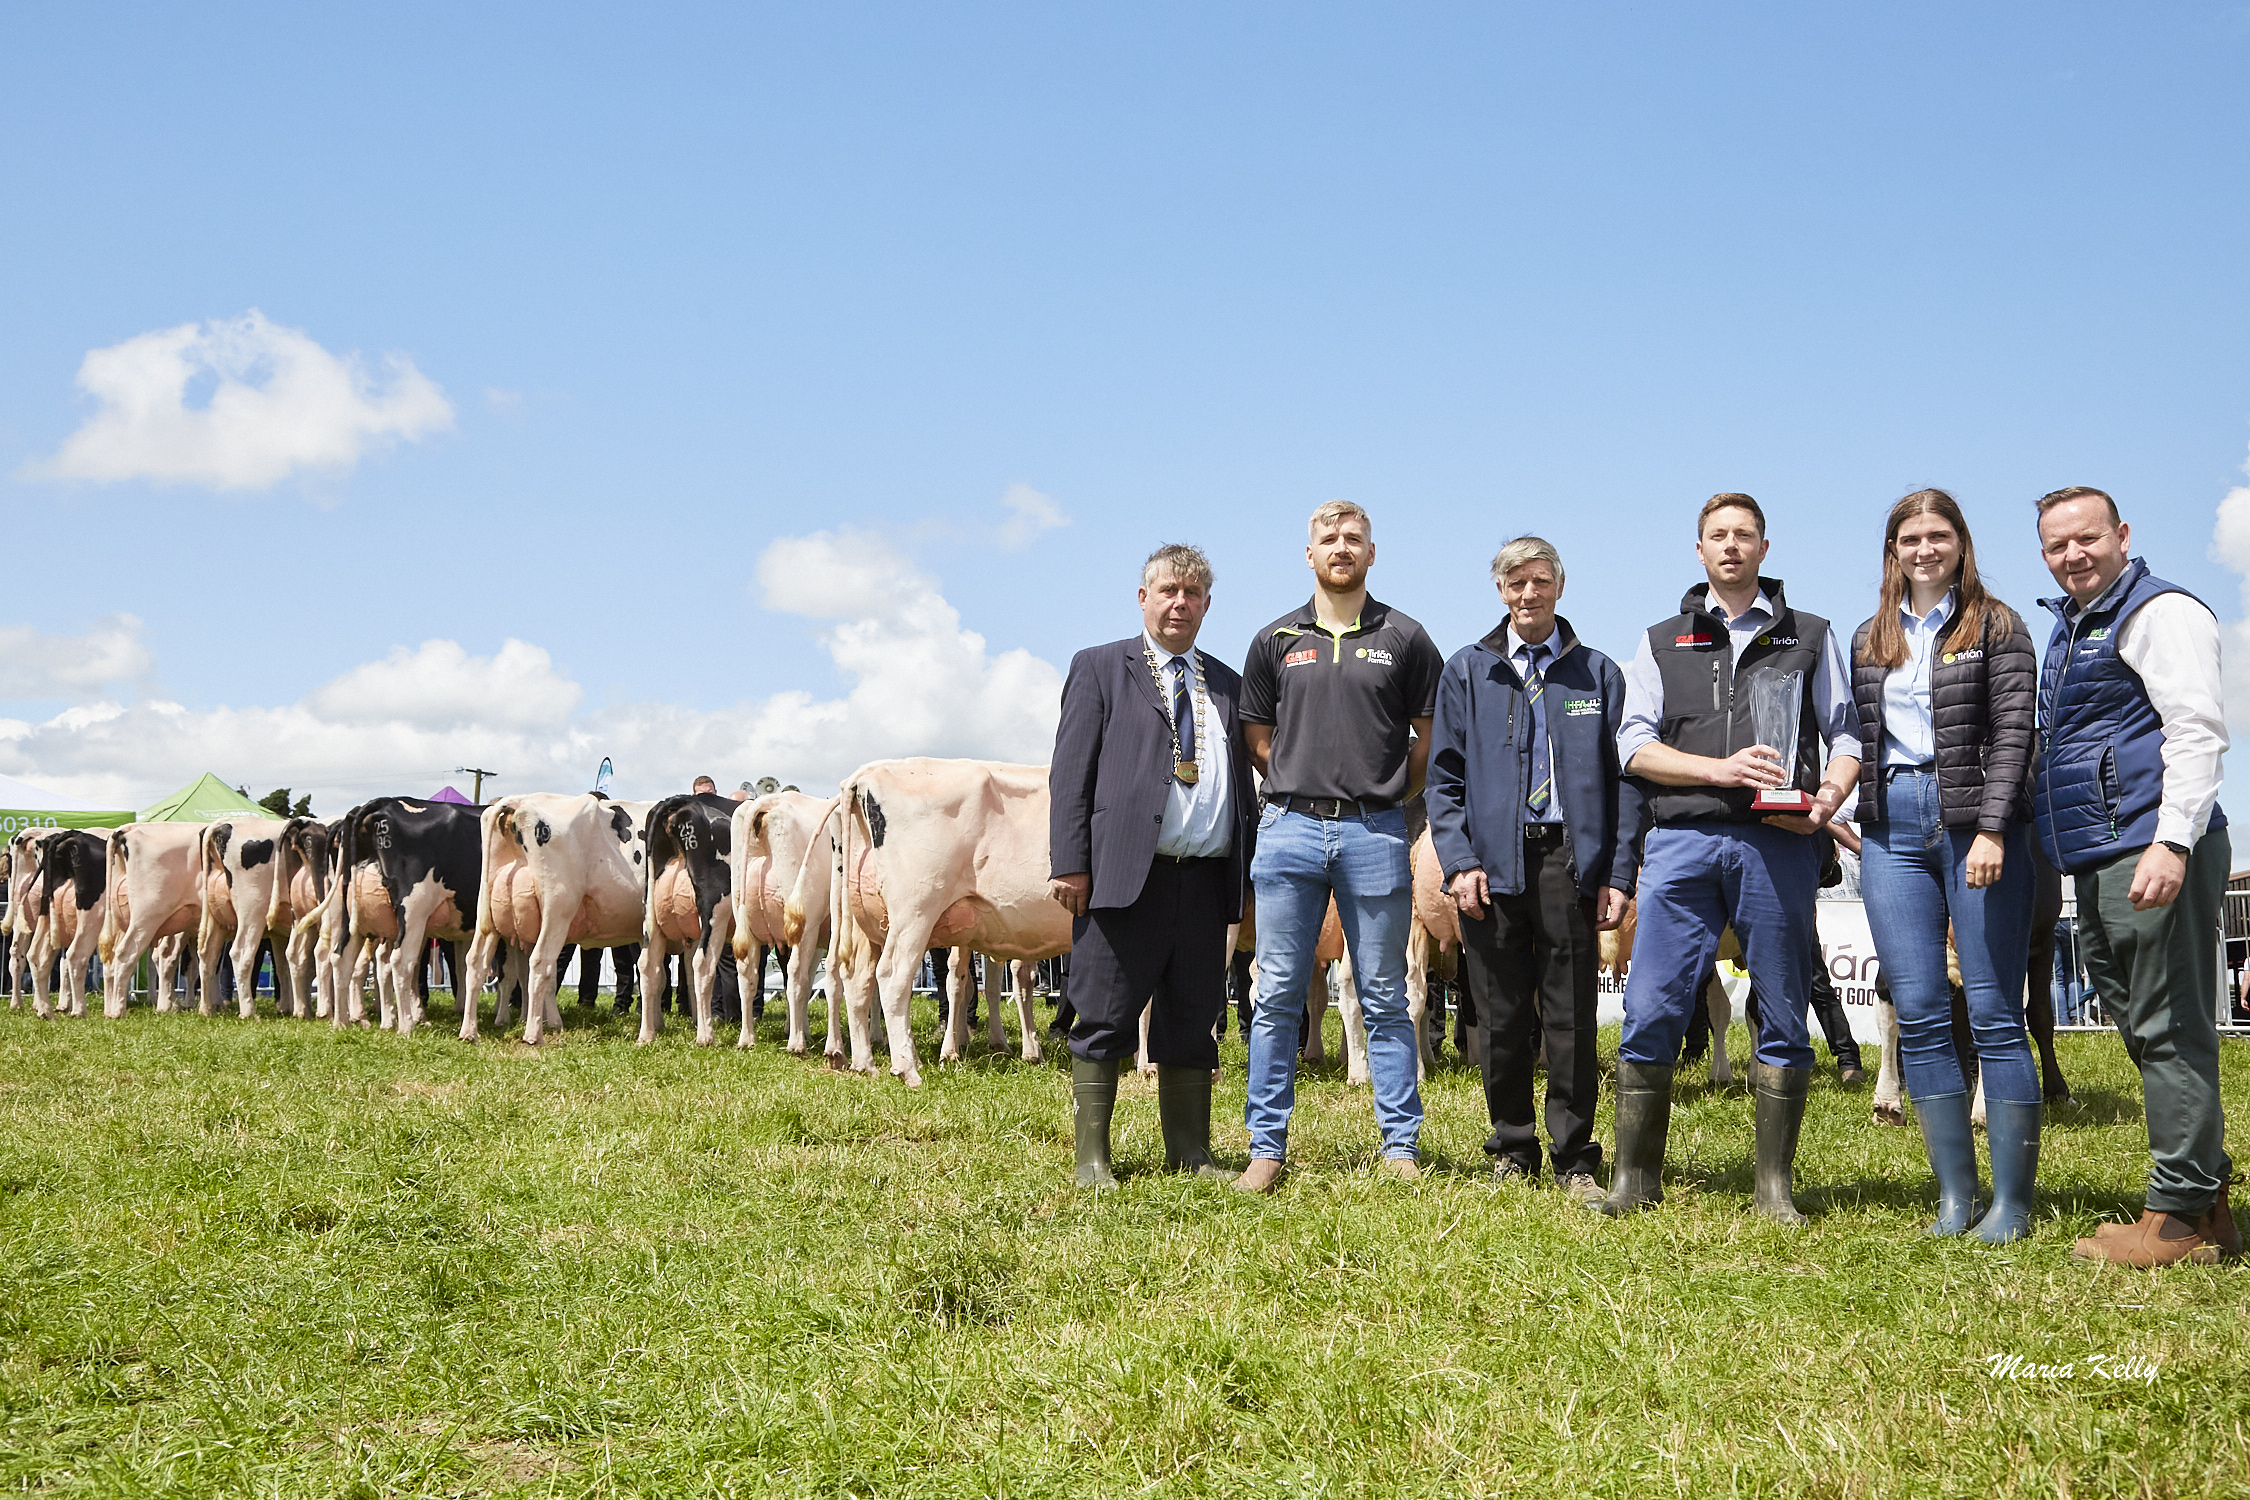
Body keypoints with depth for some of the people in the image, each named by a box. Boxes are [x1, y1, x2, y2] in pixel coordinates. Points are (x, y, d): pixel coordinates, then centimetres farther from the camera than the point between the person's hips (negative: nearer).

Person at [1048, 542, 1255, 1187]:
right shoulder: (1100, 667, 8)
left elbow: (1242, 782, 20)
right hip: (1123, 875, -4)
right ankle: (1091, 1157, 6)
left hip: (1207, 882, 4)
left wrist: (1247, 874, 11)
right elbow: (1071, 770, 0)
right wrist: (1068, 863, -9)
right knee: (1105, 1020, -1)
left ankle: (1190, 1153, 17)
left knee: (1192, 1023, 8)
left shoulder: (1226, 686, 20)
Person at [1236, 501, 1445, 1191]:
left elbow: (1430, 739, 10)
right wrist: (1304, 787, 9)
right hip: (1290, 828, 1)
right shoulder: (1276, 641, 10)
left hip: (1375, 830, -1)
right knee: (1278, 997, 1)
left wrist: (1386, 794, 7)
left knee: (1384, 999, 4)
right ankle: (1266, 1148, 7)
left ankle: (1399, 1147, 10)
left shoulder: (1405, 639, 6)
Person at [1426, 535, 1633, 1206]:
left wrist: (1617, 874, -2)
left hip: (1570, 861, -1)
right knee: (1502, 1017, 5)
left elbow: (1621, 780, 7)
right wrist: (1459, 861, -5)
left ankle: (1576, 1160, 8)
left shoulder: (1598, 675, 10)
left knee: (1572, 1018, -1)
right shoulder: (1467, 672, 11)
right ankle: (1513, 1151, 17)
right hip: (1493, 864, 1)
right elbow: (1444, 778, 8)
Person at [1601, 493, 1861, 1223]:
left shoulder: (1810, 637, 17)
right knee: (1651, 1007, -5)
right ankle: (1636, 1176, 5)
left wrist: (1828, 799, -7)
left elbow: (1846, 733, 13)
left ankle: (1774, 1184, 9)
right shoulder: (1662, 642, 17)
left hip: (1776, 843, 0)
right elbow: (1634, 744, 7)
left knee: (1783, 1015, 1)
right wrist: (1721, 768, -9)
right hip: (1681, 840, 0)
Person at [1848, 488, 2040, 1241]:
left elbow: (2013, 733, -6)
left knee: (1994, 1013, -6)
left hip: (1976, 821, -4)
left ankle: (2012, 1201, -1)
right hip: (1893, 827, 5)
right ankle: (1955, 1194, 6)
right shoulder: (1870, 639, 16)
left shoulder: (1996, 626, 2)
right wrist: (1852, 814, 9)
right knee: (1919, 1017, 1)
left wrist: (1991, 830, -16)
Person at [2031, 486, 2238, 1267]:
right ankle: (2207, 1209, 19)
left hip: (2152, 855, -10)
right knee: (2145, 1032, 12)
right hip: (2097, 863, 10)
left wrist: (2172, 841, -24)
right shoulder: (2070, 625, 22)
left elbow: (2198, 730, -16)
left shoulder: (2160, 612, -7)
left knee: (2169, 1032, -7)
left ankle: (2180, 1216, -3)